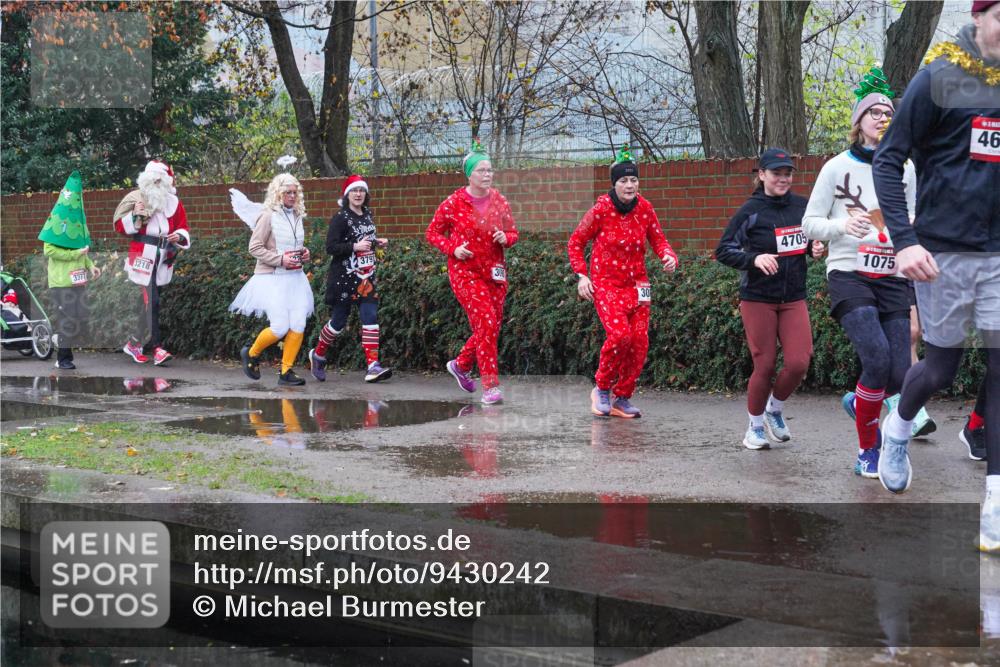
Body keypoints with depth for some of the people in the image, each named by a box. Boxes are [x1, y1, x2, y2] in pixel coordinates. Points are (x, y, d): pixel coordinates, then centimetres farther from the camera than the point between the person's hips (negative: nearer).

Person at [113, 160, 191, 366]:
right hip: (143, 257, -4)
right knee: (151, 301, -14)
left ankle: (136, 343, 21)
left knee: (149, 302, 10)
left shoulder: (173, 202, 8)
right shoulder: (136, 199, 0)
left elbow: (183, 228, 15)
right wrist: (134, 216, -15)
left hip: (163, 260, 4)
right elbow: (120, 226, 2)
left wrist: (179, 236, -7)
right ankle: (156, 348, -15)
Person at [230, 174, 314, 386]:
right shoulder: (268, 216, -9)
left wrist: (304, 253, 6)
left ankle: (286, 371, 6)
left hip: (295, 277, 6)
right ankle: (251, 353, 16)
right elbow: (254, 247, -11)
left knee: (299, 325, -4)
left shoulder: (297, 216, 12)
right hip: (272, 278, -6)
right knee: (280, 327, -12)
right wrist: (281, 260, -18)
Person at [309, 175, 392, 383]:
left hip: (366, 276, 6)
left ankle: (372, 366, -11)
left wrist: (377, 242, 9)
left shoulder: (367, 214, 11)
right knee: (339, 320, 3)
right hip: (344, 278, -6)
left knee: (371, 317, -6)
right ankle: (318, 354, 28)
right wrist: (355, 246, -24)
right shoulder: (341, 218, -10)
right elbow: (331, 247, -16)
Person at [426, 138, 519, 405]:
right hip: (466, 272, -5)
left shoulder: (498, 200, 5)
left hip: (494, 271, 5)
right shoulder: (454, 202, -6)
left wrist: (505, 238, -10)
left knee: (493, 326, 9)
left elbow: (513, 232, 14)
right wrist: (453, 249, -13)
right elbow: (432, 233, 3)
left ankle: (461, 364, 34)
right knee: (486, 323, -14)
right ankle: (490, 385, -9)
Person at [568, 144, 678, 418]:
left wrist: (668, 256, -13)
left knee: (639, 341, -2)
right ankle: (602, 388, -1)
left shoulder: (645, 208, -1)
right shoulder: (601, 209, -10)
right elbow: (575, 242, 0)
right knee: (620, 334, -23)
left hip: (636, 283, 4)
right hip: (606, 283, -4)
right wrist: (581, 275, -7)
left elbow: (658, 239, 8)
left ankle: (622, 398, 16)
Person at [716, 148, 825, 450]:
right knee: (765, 366, 0)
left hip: (794, 298, 3)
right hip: (758, 298, -3)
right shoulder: (751, 211, -8)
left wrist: (817, 249, -2)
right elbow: (723, 250, -8)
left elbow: (812, 240, 21)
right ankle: (755, 427, 20)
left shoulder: (803, 207, 3)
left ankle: (775, 408, 22)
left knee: (799, 363, -8)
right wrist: (754, 259, -23)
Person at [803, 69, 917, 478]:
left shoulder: (904, 169, 11)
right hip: (849, 276, -4)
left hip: (892, 279, 4)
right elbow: (809, 223, 3)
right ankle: (867, 452, -4)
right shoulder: (837, 167, 1)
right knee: (877, 358, -23)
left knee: (900, 375, -6)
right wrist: (843, 225, -17)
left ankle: (858, 403, 31)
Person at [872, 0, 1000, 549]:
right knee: (941, 367, 8)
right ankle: (898, 428, 41)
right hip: (944, 251, -3)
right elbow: (888, 161, -7)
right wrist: (903, 241, -16)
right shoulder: (938, 78, -8)